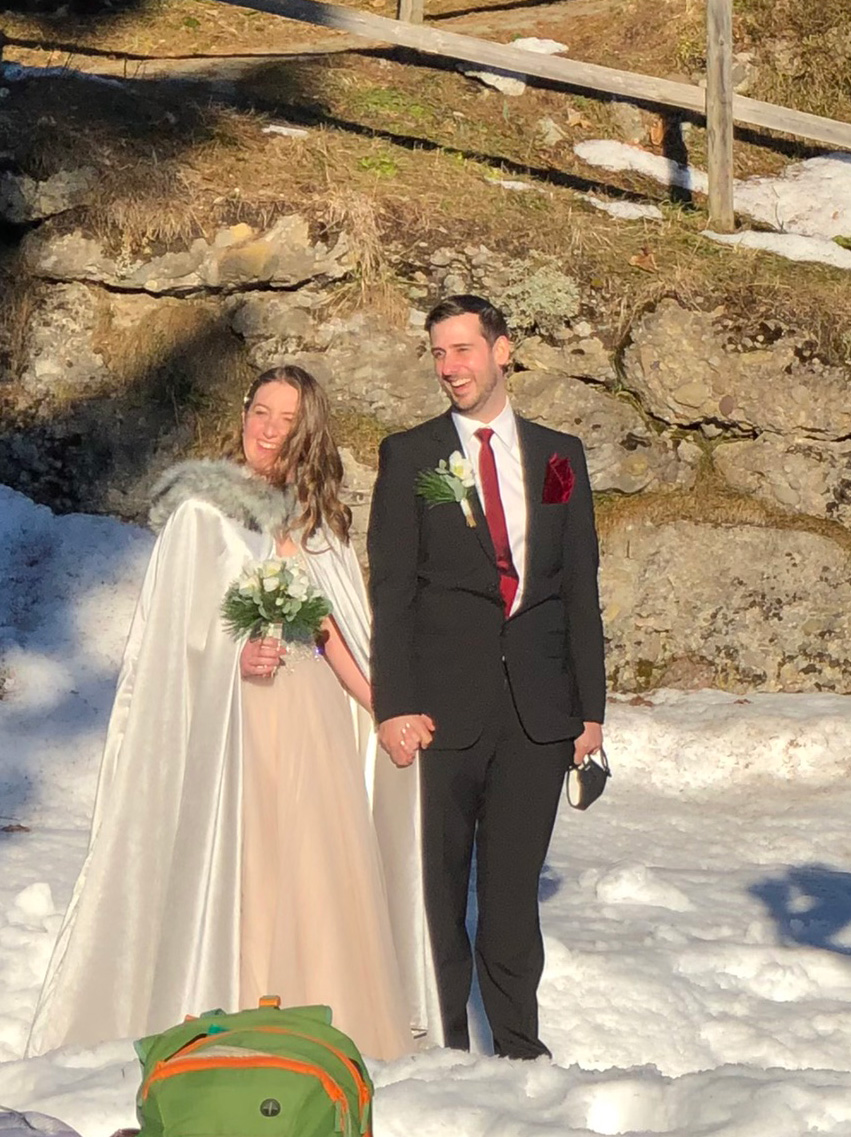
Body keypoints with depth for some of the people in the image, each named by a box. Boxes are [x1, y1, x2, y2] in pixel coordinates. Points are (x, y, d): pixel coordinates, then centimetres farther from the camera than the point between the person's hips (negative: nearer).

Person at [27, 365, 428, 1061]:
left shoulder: (309, 514, 14)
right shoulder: (203, 510, -3)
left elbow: (328, 625, 14)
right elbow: (177, 629, -5)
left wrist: (381, 704, 6)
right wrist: (236, 654, -22)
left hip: (309, 707, 6)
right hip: (233, 712, -5)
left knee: (315, 862, 6)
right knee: (235, 860, -6)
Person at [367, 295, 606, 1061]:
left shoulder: (560, 454, 11)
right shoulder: (408, 455, 4)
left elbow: (581, 586, 11)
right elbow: (390, 589, 0)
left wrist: (590, 707, 7)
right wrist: (393, 705, -9)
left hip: (538, 707, 2)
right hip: (443, 704, -2)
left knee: (515, 882, 6)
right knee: (438, 883, 2)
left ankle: (518, 1042, 18)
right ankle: (444, 1041, 14)